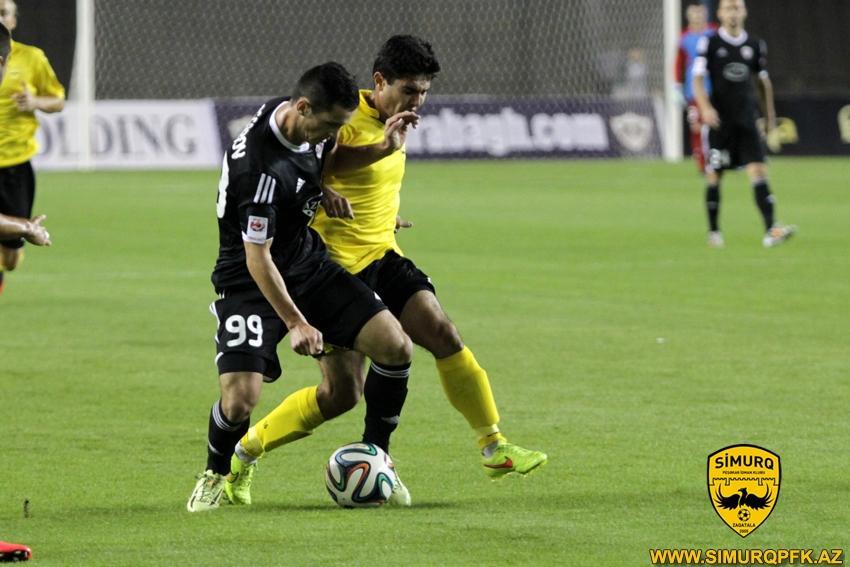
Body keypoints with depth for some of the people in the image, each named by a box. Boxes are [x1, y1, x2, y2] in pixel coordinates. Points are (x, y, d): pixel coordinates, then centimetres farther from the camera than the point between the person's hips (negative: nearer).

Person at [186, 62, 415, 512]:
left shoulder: (305, 124, -5)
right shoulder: (263, 169, -31)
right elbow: (257, 258, -25)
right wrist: (296, 323, -23)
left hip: (310, 264, 8)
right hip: (250, 283, -8)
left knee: (396, 348, -6)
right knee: (240, 399, -24)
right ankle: (215, 474, 14)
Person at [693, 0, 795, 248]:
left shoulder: (755, 46, 9)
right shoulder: (709, 44, -1)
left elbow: (763, 81, 18)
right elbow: (698, 79, -6)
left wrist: (770, 116, 19)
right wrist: (705, 107, -22)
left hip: (746, 120, 2)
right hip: (719, 121, -2)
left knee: (758, 171, -11)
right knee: (714, 176, 5)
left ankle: (771, 230, -21)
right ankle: (713, 230, 21)